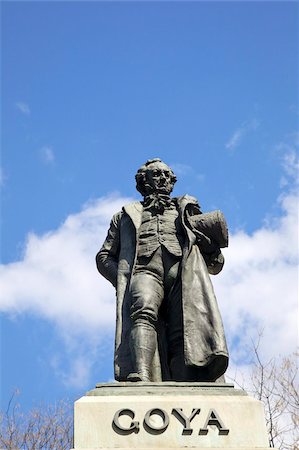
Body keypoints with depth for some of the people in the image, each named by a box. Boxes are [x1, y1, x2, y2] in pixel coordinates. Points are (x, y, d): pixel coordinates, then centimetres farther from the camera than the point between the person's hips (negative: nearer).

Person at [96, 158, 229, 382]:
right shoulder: (127, 215, 35)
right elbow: (104, 257, 25)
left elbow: (216, 265, 30)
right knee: (142, 313, -34)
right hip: (144, 269, -1)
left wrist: (210, 245, 7)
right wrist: (122, 278, 5)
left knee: (186, 329, -26)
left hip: (184, 269, 1)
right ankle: (140, 380, -53)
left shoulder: (187, 211, 36)